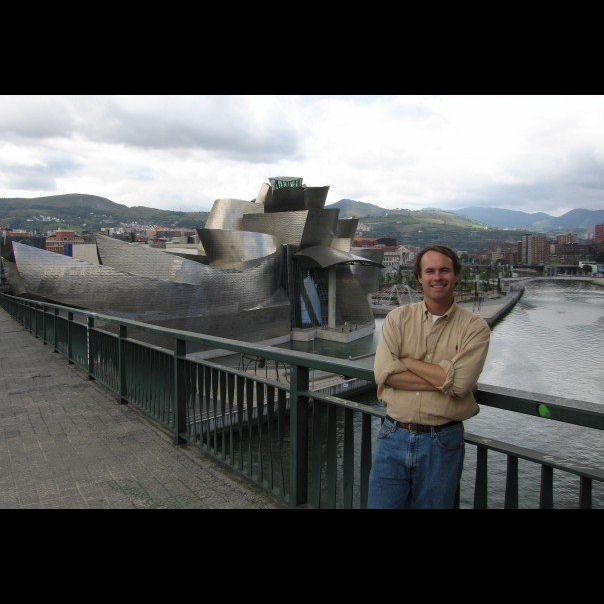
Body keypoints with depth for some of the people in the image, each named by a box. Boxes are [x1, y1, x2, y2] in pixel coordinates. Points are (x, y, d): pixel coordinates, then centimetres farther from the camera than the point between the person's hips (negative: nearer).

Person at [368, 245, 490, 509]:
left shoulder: (475, 327, -3)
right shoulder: (398, 318, 1)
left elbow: (460, 383, -17)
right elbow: (384, 373, -11)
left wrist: (405, 360, -11)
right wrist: (443, 379, -15)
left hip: (442, 443, -1)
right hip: (393, 435, 1)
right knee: (380, 503, 7)